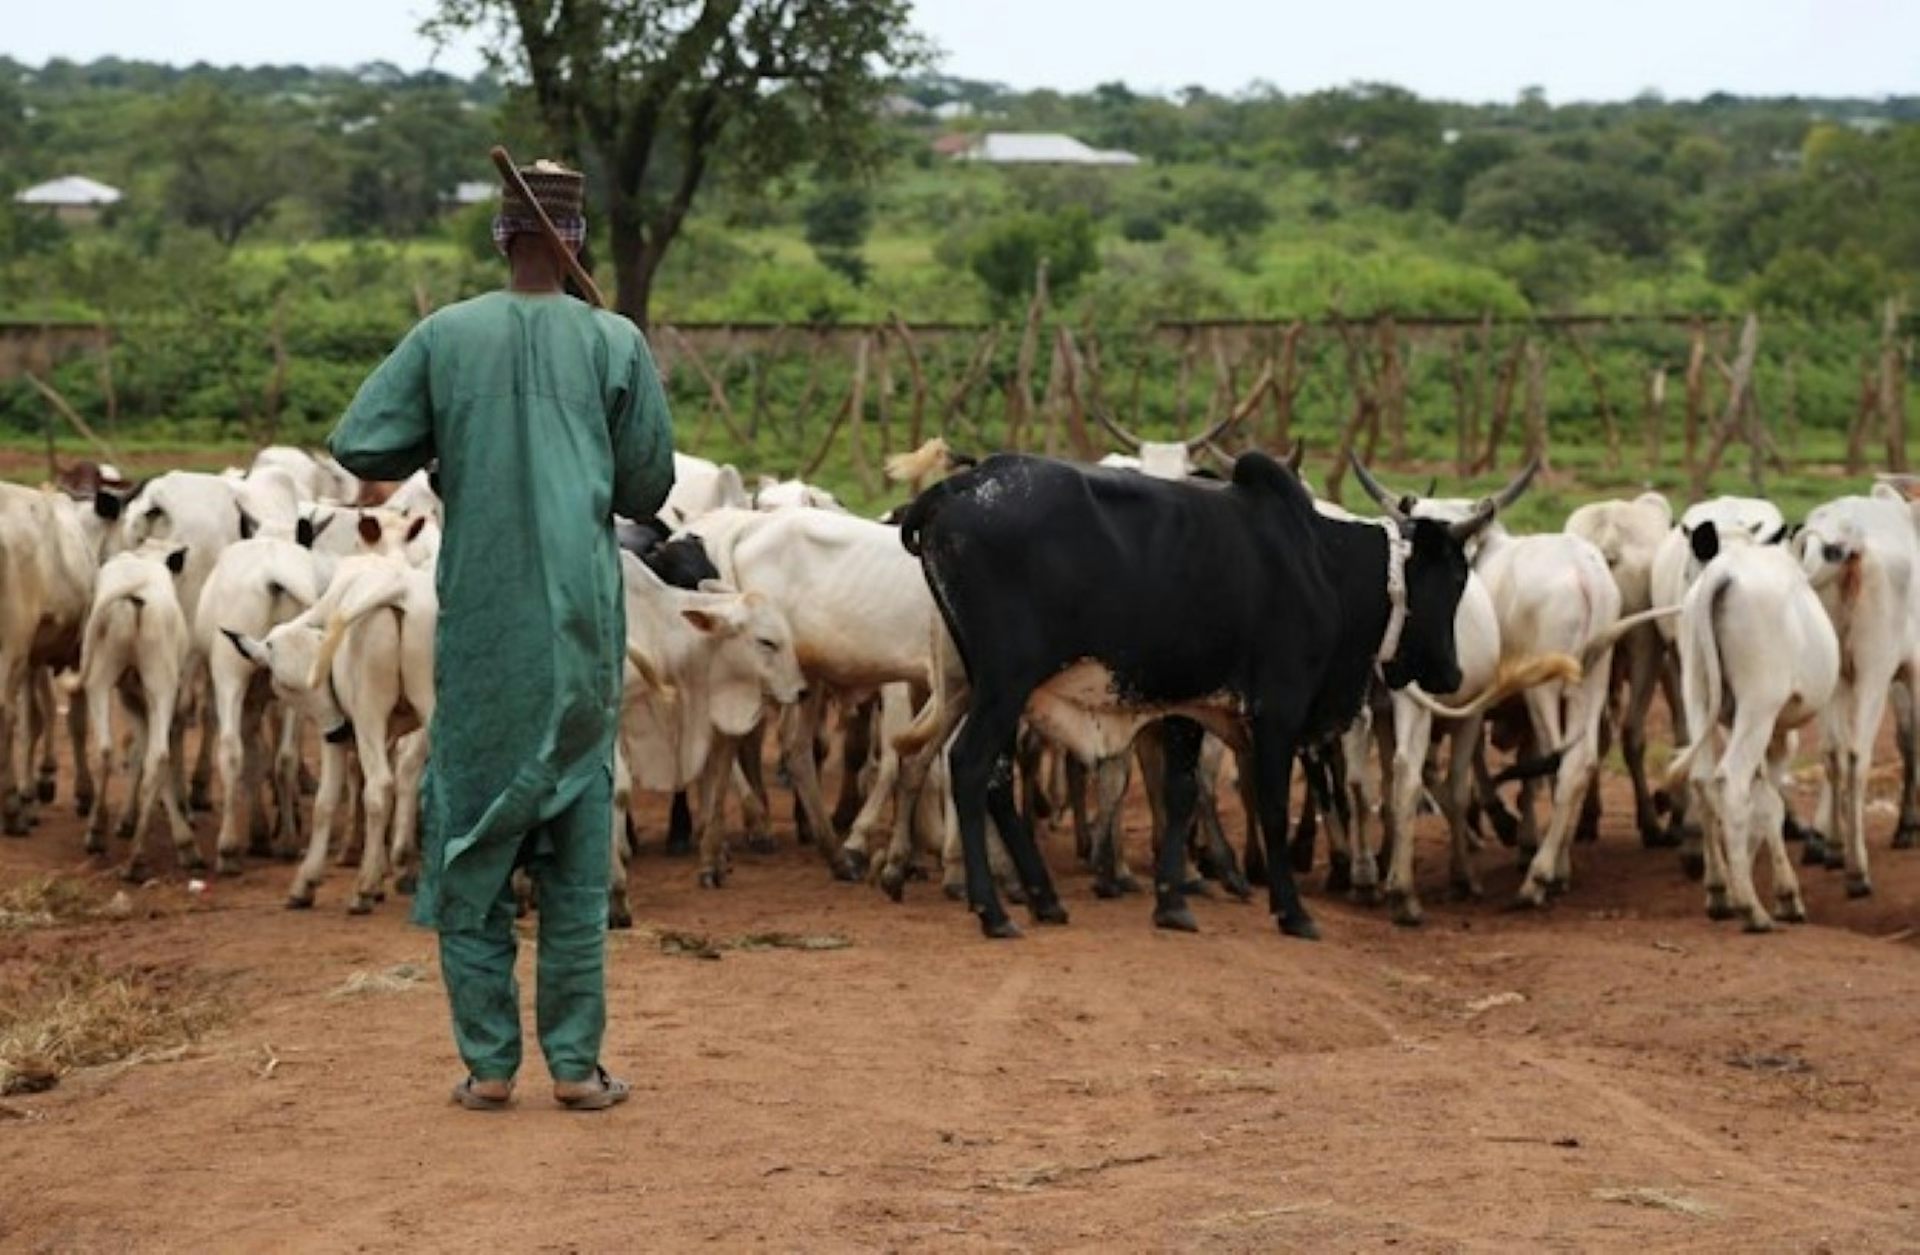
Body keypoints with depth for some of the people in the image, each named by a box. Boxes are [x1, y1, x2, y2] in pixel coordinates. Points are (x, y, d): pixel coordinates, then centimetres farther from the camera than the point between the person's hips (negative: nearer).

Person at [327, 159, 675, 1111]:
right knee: (576, 840, 6)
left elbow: (358, 446, -2)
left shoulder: (444, 337, 0)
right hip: (580, 629, 0)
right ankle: (575, 1063, 7)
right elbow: (648, 490, 4)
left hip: (476, 629, 0)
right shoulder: (616, 344, -1)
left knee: (469, 838, 8)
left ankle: (488, 1063, 7)